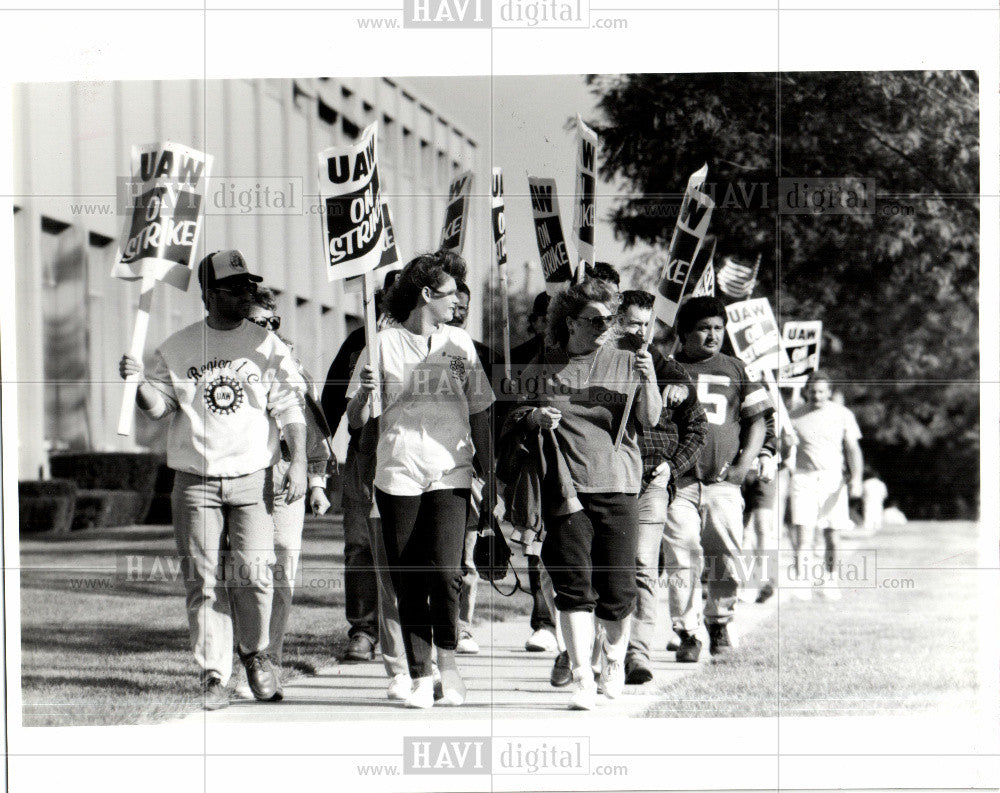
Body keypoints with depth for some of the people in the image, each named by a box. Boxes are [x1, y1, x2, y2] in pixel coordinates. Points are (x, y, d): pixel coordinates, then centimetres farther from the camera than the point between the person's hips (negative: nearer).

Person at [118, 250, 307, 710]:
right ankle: (213, 675, 4)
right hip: (195, 482, 1)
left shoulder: (267, 346, 6)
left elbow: (290, 410, 4)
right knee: (203, 581, -2)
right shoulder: (177, 348, 7)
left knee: (253, 573, -11)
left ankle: (255, 653, 13)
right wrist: (140, 383, -15)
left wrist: (298, 463, -6)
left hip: (252, 479, -1)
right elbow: (158, 407, 5)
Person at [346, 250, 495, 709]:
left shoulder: (459, 343, 10)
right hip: (398, 476, -1)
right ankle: (420, 679, 10)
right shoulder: (384, 344, 2)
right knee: (409, 583, 1)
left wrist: (489, 477, 11)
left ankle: (448, 662, 6)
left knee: (445, 572, -15)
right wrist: (363, 394, -21)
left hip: (450, 475, 1)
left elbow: (479, 414, 15)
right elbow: (356, 421, 1)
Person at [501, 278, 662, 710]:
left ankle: (614, 658, 28)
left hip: (616, 487, 0)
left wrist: (648, 384, -19)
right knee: (574, 587, -9)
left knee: (618, 591, 1)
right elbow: (514, 422, 19)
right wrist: (532, 418, -4)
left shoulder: (625, 363, 9)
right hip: (564, 488, 0)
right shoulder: (541, 370, 11)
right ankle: (581, 679, -9)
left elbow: (650, 419, 1)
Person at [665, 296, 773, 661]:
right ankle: (687, 634, -4)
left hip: (723, 482, 2)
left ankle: (719, 624, 21)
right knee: (681, 560, -9)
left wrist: (745, 462, 1)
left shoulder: (735, 370, 14)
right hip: (679, 482, -2)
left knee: (726, 560, 1)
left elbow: (757, 419, 15)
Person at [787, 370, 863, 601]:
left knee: (831, 536, 4)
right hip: (804, 478, -1)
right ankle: (800, 580, -17)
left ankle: (828, 580, 16)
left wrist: (856, 478, -9)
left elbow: (853, 449, 4)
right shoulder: (795, 416, 4)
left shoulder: (842, 415, 5)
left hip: (833, 478, 1)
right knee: (803, 531, -14)